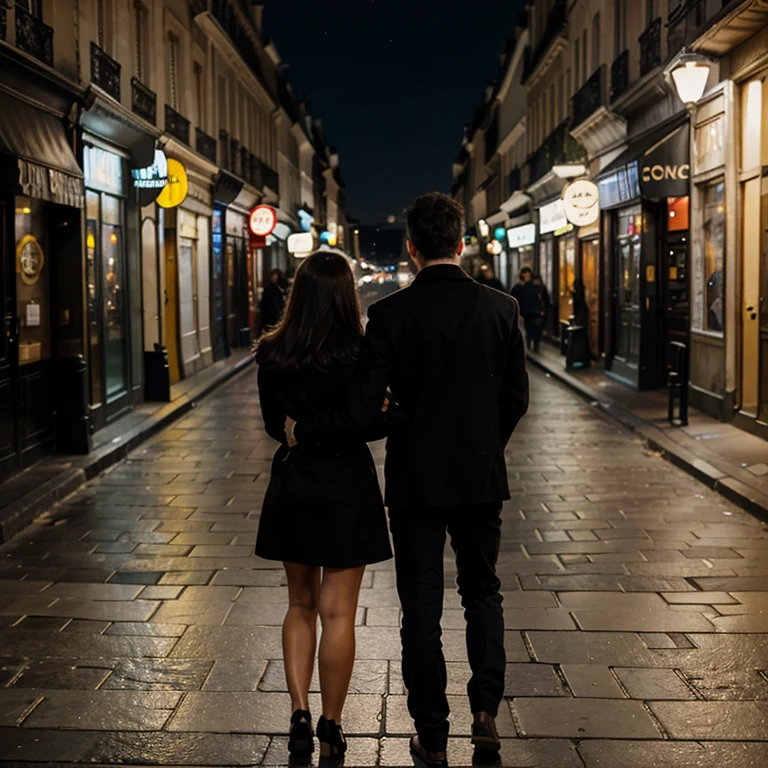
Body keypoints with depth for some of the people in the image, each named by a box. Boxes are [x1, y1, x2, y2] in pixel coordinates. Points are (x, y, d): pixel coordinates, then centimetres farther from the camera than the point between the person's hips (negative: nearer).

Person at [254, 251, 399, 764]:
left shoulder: (271, 355, -2)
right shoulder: (356, 354, -14)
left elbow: (274, 426, 7)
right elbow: (375, 424, -13)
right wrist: (399, 412, 5)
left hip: (291, 489, 4)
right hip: (345, 491, -4)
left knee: (301, 606, 17)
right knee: (337, 612, 5)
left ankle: (300, 719, 12)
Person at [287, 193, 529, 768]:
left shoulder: (391, 314, -13)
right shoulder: (502, 307, -4)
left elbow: (362, 411, -16)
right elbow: (517, 399, 2)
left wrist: (302, 432, -1)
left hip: (416, 478, -2)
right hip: (481, 475, 3)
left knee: (422, 605, 8)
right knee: (482, 590, 21)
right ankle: (485, 709, 13)